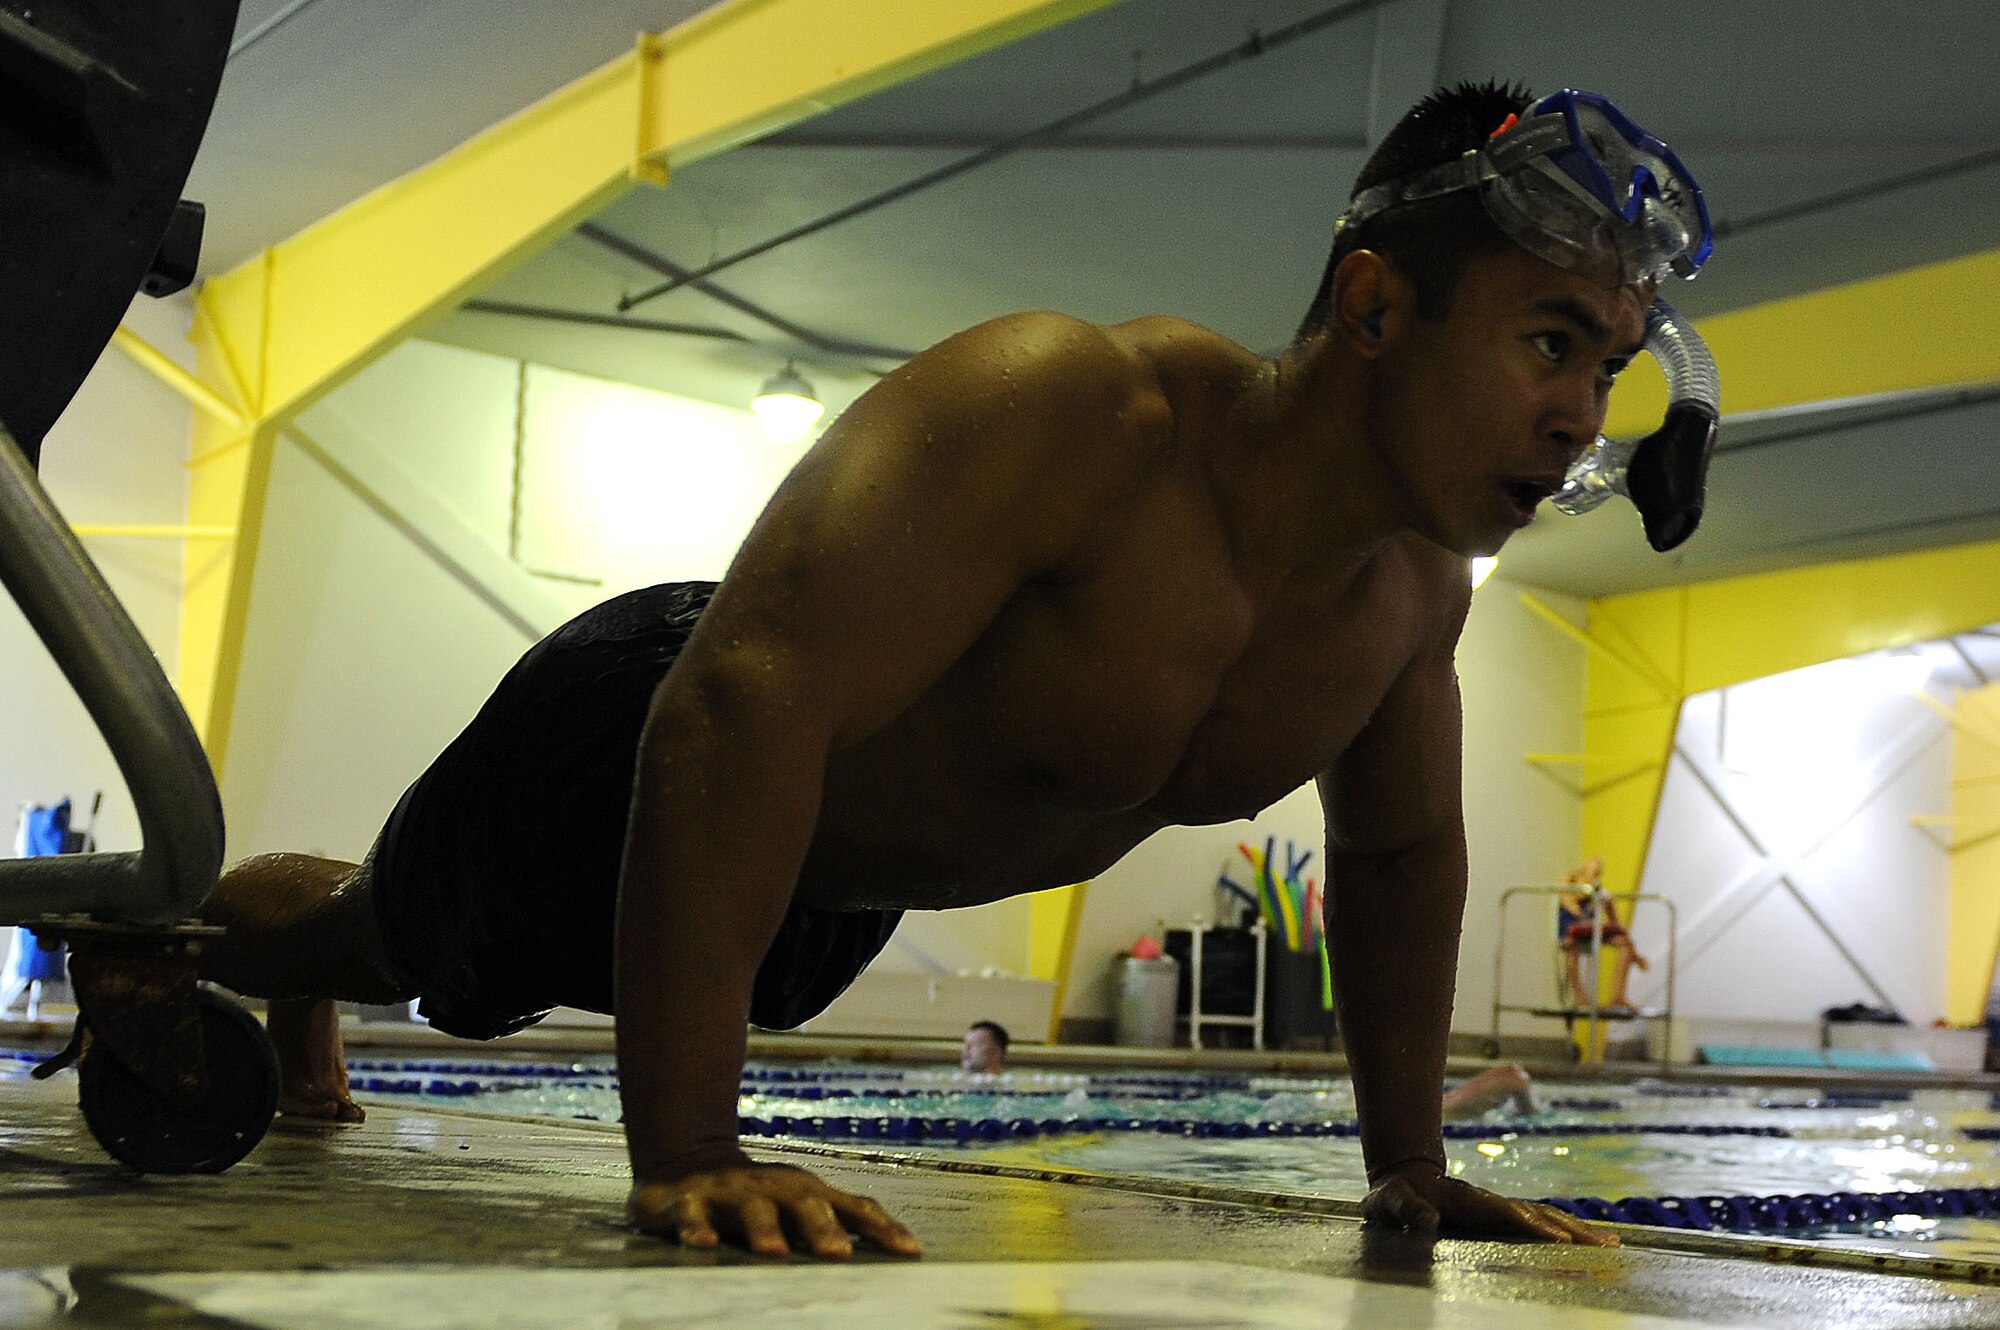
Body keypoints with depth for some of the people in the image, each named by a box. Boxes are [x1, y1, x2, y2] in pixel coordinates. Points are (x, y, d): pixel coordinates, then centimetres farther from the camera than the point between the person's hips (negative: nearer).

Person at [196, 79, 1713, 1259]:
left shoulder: (1419, 582, -17)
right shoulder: (1065, 410, -42)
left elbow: (1403, 855, 1)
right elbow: (745, 702, -50)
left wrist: (1411, 1167, 0)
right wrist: (688, 1159, -52)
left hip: (832, 892, 7)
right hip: (624, 756, -7)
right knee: (367, 933, 24)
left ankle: (300, 1016, 69)